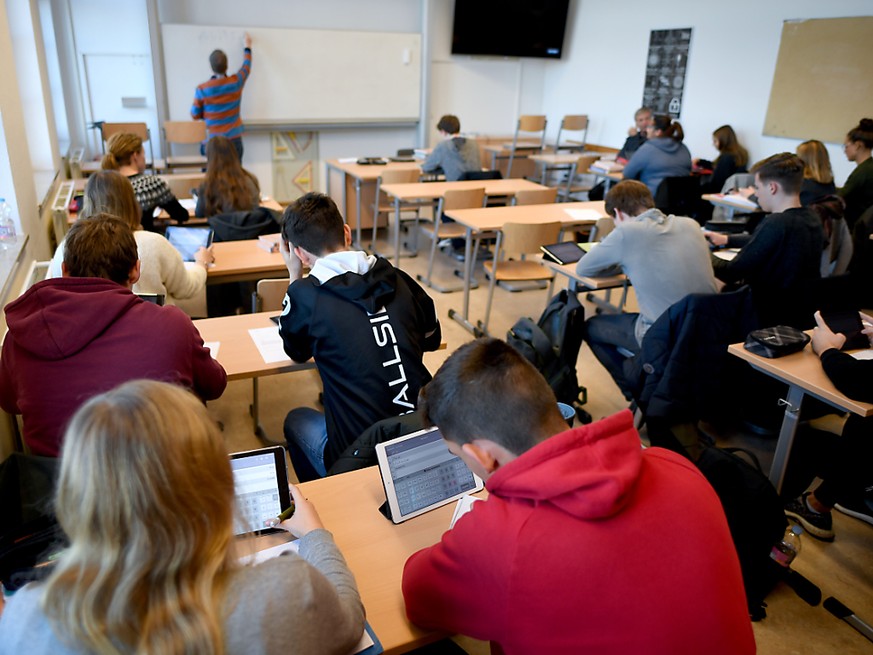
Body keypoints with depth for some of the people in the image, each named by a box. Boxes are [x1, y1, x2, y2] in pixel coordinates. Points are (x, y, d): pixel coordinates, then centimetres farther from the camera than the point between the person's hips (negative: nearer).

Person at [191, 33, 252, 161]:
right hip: (234, 138, 1)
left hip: (213, 140, -1)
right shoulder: (236, 82, -7)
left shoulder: (202, 89, -10)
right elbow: (246, 67, 14)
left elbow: (195, 115, 0)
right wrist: (248, 46, 31)